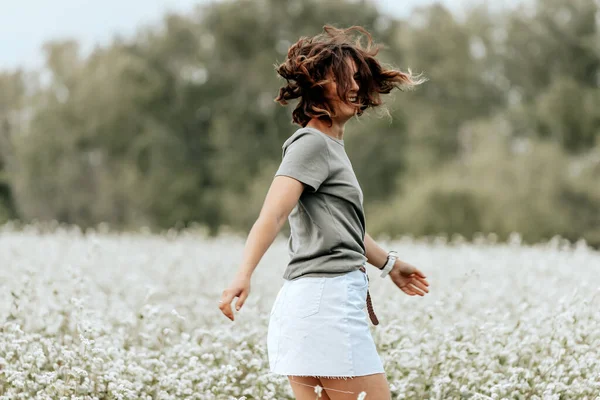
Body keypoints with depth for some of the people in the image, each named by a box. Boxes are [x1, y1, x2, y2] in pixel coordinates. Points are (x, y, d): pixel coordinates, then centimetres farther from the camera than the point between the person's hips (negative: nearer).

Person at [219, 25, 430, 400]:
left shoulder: (332, 145, 21)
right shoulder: (312, 144, -8)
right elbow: (272, 215, -22)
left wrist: (389, 263, 48)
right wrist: (243, 275, -37)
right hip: (327, 302, -10)